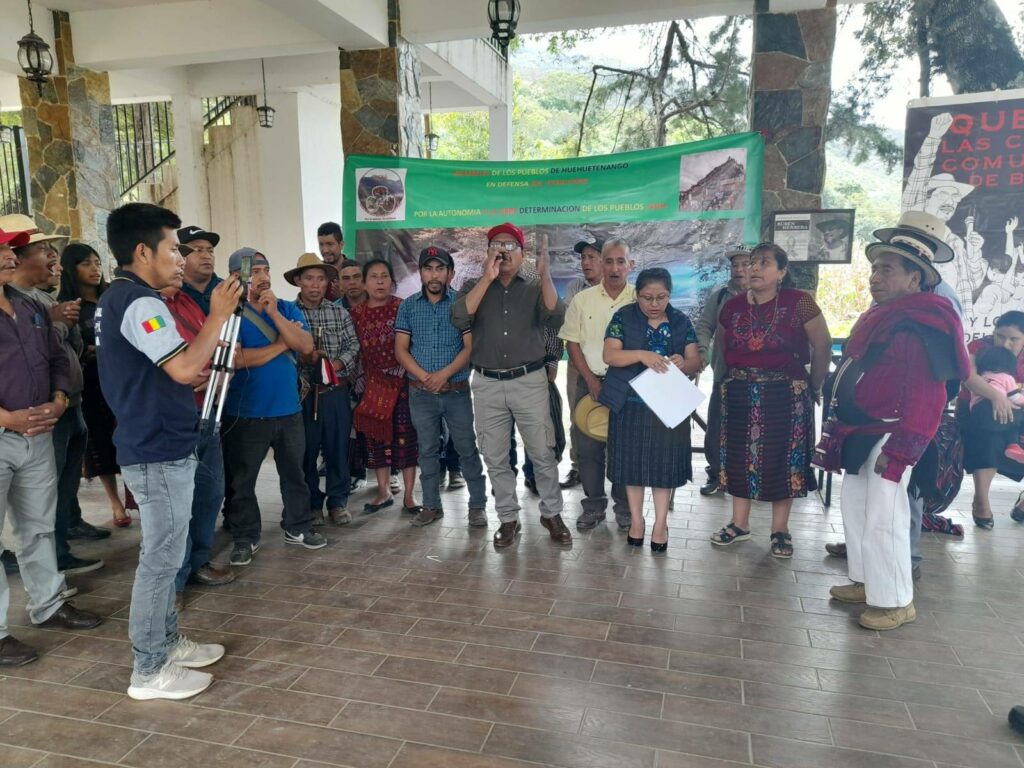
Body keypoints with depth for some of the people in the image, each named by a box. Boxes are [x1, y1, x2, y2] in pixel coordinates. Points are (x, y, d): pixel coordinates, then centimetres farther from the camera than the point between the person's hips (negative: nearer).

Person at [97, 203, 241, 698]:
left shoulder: (115, 298, 14)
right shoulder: (140, 302, -19)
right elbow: (184, 368, -27)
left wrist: (198, 372, 16)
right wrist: (218, 316, -18)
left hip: (148, 446, 11)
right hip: (160, 451, -11)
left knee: (163, 554, 19)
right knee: (161, 558, -1)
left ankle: (168, 642, 32)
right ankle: (149, 670, 11)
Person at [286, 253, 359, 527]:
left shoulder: (339, 311, 6)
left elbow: (353, 345, 3)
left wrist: (337, 364, -13)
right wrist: (302, 357, -19)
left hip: (337, 390, 2)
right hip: (303, 391, -2)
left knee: (338, 447, 8)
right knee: (307, 450, 7)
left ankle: (338, 502, 21)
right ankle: (312, 504, 21)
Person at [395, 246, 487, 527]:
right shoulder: (408, 306, 5)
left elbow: (470, 347, -7)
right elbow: (401, 350, 2)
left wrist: (444, 374, -18)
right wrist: (425, 377, -11)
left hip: (457, 391, -2)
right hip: (421, 393, 2)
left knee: (467, 449, 4)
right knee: (427, 450, 11)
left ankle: (478, 505, 16)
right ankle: (431, 505, 23)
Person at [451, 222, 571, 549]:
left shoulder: (535, 288, 5)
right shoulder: (474, 286, 7)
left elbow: (555, 319, -12)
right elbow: (459, 319, -12)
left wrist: (544, 274, -19)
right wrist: (487, 278, -14)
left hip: (529, 381, -1)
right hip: (487, 384, 1)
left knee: (543, 454, 3)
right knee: (495, 458, 8)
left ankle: (551, 513, 21)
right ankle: (508, 519, 22)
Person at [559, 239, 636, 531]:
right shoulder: (582, 300, 2)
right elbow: (572, 342, 2)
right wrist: (591, 380, -5)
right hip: (589, 382, 1)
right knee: (588, 446, 6)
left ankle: (624, 507, 22)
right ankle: (593, 506, 20)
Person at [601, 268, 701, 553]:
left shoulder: (682, 322, 5)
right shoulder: (623, 318, -1)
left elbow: (695, 362, 1)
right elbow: (609, 355, -12)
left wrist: (684, 363, -23)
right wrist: (641, 355, -28)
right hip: (631, 404, -1)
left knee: (664, 462, 5)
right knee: (632, 461, 8)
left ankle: (661, 523, 18)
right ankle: (636, 519, 24)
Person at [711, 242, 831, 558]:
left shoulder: (798, 302, -9)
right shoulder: (732, 306, 3)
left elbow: (823, 346, -3)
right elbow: (722, 347, 17)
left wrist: (812, 386, 3)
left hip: (785, 395, -3)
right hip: (740, 394, 4)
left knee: (782, 459, 4)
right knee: (740, 457, 9)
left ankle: (780, 530, 18)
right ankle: (739, 524, 23)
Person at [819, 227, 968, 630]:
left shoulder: (921, 325, -16)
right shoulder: (879, 317, 14)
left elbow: (926, 393, -22)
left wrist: (901, 447, -26)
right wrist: (842, 429, 20)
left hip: (889, 437, -10)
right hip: (862, 434, 10)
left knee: (883, 518, -4)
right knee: (855, 508, 17)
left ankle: (896, 601, 11)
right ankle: (866, 581, 32)